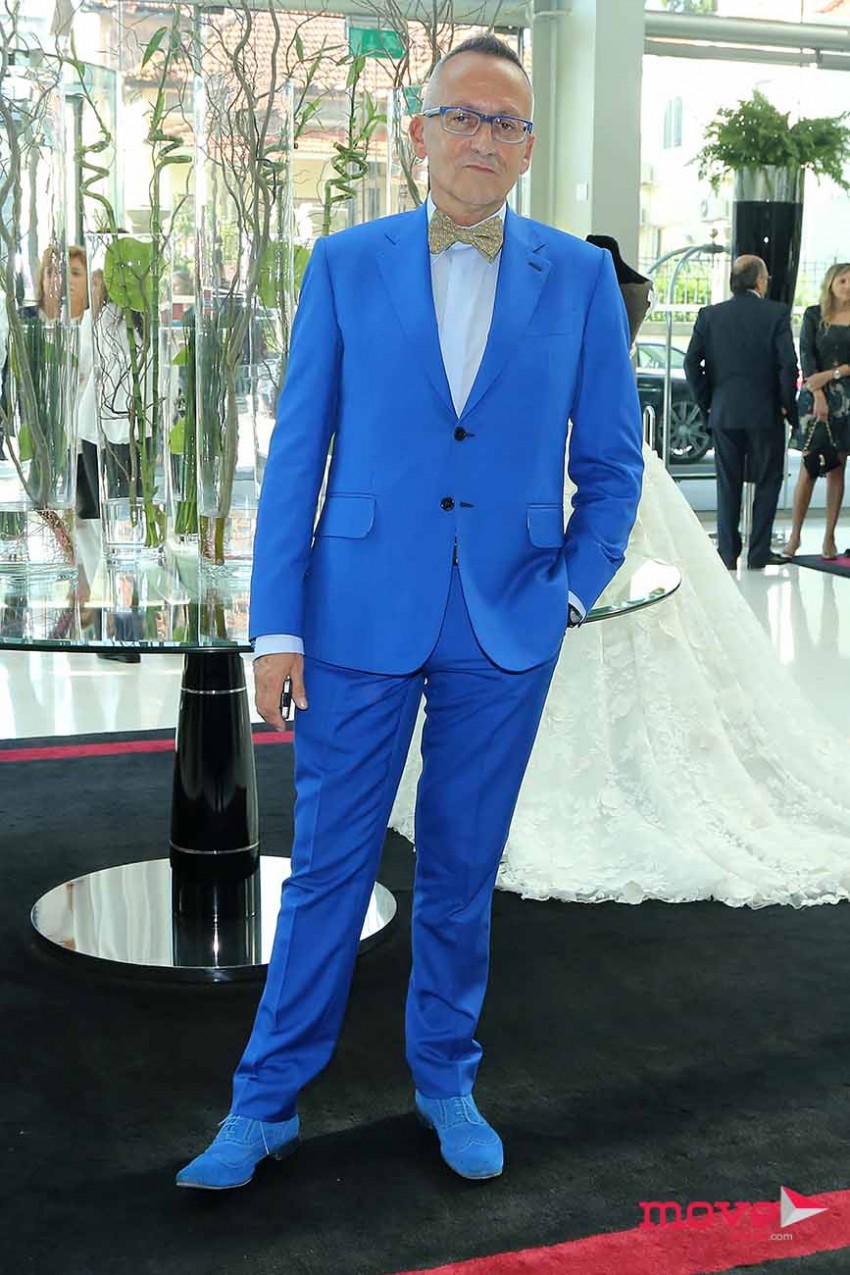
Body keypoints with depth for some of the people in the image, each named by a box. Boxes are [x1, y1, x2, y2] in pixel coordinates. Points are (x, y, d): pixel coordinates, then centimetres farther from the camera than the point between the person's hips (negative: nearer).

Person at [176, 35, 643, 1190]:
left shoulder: (579, 277, 2)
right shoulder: (346, 264, 0)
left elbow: (611, 457, 8)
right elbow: (296, 452, -1)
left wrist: (571, 593, -2)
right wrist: (278, 624, -5)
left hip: (505, 632, 1)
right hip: (362, 617, 0)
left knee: (461, 870, 14)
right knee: (327, 870, 7)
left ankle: (446, 1078, 34)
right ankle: (268, 1103, 23)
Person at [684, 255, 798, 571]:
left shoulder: (710, 315, 2)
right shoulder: (777, 313, -7)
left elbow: (692, 363, -1)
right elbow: (788, 363, -13)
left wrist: (707, 402, 8)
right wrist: (787, 404, -1)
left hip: (723, 413, 2)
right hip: (765, 413, -2)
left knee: (728, 485, 10)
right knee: (767, 482, 9)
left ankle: (728, 553, 10)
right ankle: (759, 553, 8)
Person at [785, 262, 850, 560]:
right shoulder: (814, 315, 4)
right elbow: (806, 356, -3)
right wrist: (818, 394, -13)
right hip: (815, 395, -1)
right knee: (809, 466, -3)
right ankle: (795, 535, 1)